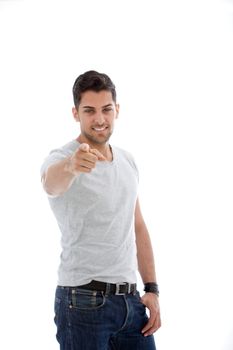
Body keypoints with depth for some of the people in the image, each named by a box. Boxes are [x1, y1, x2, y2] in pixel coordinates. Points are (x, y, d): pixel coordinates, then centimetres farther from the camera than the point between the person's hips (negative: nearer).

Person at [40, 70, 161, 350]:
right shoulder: (61, 159, -11)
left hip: (130, 300, 6)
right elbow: (51, 181, -36)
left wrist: (152, 289, 10)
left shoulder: (127, 161, 11)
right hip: (83, 302, -6)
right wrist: (70, 166, -59)